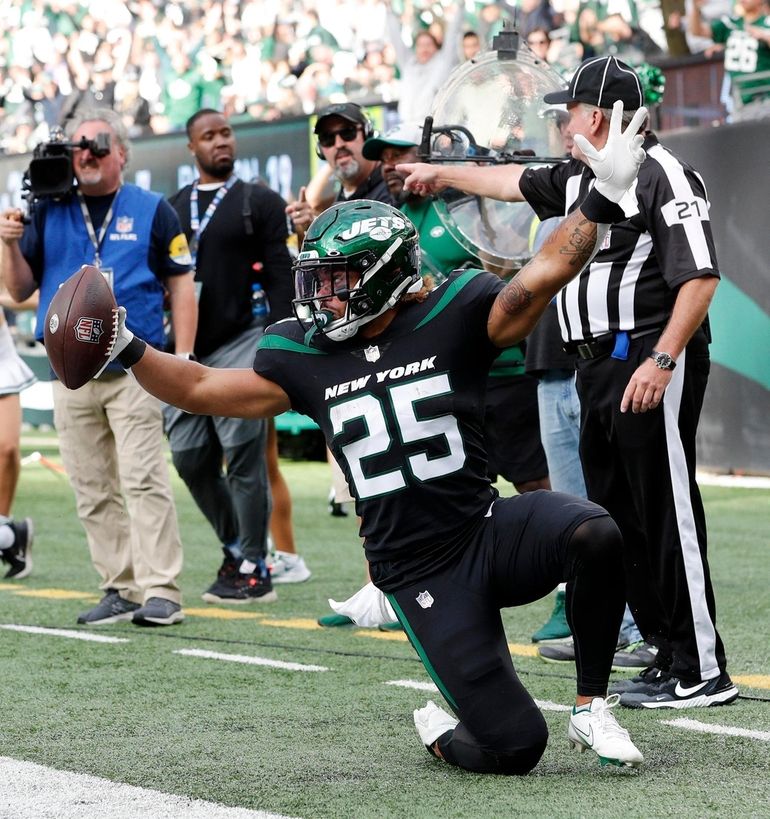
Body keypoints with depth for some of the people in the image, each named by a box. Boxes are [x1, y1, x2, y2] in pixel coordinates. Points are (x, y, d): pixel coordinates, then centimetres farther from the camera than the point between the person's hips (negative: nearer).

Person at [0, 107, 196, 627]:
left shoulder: (152, 211, 3)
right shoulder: (48, 214, 11)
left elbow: (181, 287, 3)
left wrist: (182, 361, -5)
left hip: (134, 372, -4)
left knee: (144, 481, -11)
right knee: (93, 492, 6)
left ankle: (161, 591, -12)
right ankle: (121, 589, 12)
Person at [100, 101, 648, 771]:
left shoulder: (454, 318, -5)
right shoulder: (306, 357, 4)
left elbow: (541, 278, -18)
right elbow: (201, 389, 12)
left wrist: (604, 197, -30)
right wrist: (127, 350, 3)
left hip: (490, 532, -1)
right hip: (421, 577, 1)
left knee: (595, 535, -35)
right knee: (512, 748, -8)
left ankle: (591, 708, -13)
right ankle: (440, 734, 32)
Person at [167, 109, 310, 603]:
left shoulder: (261, 203, 4)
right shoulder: (172, 209, 16)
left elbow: (281, 279, -2)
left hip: (241, 343, -5)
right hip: (186, 350, 5)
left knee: (244, 458, -7)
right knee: (190, 458, 3)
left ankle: (253, 570, -1)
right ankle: (236, 547, 21)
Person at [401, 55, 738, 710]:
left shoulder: (662, 176, -11)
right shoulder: (580, 177, 17)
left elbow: (699, 278, -18)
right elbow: (517, 183, 36)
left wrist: (662, 361, -24)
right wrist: (442, 175, 46)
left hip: (651, 364, -10)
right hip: (598, 364, 10)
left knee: (667, 514, -10)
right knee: (617, 516, 10)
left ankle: (702, 672, -7)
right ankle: (669, 654, 16)